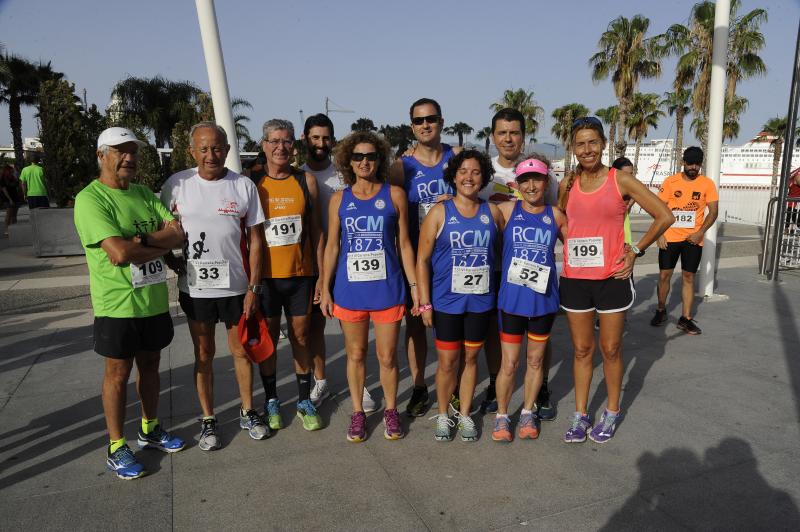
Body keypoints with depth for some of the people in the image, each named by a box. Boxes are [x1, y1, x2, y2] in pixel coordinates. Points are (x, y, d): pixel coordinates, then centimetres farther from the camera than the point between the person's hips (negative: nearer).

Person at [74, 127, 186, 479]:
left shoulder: (144, 194, 9)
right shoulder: (90, 199, -13)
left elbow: (179, 234, -1)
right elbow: (119, 253, -25)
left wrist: (142, 239, -17)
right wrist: (162, 246, -11)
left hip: (154, 299, 6)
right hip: (117, 304, -6)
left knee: (150, 365, 17)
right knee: (118, 372, 6)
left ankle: (150, 430, 35)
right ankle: (116, 448, 21)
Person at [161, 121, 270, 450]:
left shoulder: (244, 186, -3)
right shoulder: (177, 185, -3)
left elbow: (255, 240, -2)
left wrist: (253, 287, -5)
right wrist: (174, 264, -4)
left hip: (236, 285, 0)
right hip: (195, 286, 0)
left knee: (241, 351, 12)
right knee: (204, 354, 12)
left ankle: (247, 413, 30)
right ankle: (208, 420, 26)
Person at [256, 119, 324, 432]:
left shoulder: (306, 181, 2)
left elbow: (315, 231, 5)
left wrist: (321, 276, 2)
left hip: (300, 274, 1)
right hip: (264, 275, -1)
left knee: (301, 336, 10)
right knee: (268, 338, 9)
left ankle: (304, 401, 23)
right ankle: (271, 400, 26)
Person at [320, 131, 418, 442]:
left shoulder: (394, 195, 0)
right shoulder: (339, 199, 4)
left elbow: (404, 244, 3)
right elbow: (332, 246, 7)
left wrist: (414, 285, 0)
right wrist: (325, 289, 4)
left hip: (387, 288, -1)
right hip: (349, 289, 1)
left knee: (387, 357, 7)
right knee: (355, 354, 13)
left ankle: (391, 411, 29)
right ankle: (357, 413, 30)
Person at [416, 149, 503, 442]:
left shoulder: (492, 212, 3)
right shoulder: (439, 212, -5)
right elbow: (422, 259, -5)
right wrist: (425, 303, -8)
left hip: (480, 300, 2)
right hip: (446, 301, -2)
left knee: (471, 357, 13)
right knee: (447, 362, 6)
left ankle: (465, 414, 31)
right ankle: (443, 415, 27)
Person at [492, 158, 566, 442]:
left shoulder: (555, 215, 2)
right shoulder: (506, 210, -4)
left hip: (544, 299, 2)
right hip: (512, 298, -2)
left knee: (535, 360, 15)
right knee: (509, 363, 5)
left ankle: (528, 413, 34)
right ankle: (501, 416, 25)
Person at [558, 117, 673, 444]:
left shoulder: (620, 180, -4)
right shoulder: (567, 184, 5)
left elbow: (664, 216, -1)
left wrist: (636, 250, -2)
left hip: (612, 278, -3)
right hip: (574, 279, 3)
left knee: (610, 349, 9)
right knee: (581, 350, 11)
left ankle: (611, 414, 27)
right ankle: (580, 416, 23)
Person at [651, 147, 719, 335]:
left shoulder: (707, 184, 1)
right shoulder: (670, 182, -1)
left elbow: (713, 211, 0)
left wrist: (700, 232, -13)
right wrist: (659, 235, -9)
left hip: (693, 239, 0)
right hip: (670, 238, 0)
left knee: (689, 277, 5)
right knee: (664, 275, 3)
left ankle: (686, 318, 12)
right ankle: (661, 311, 23)